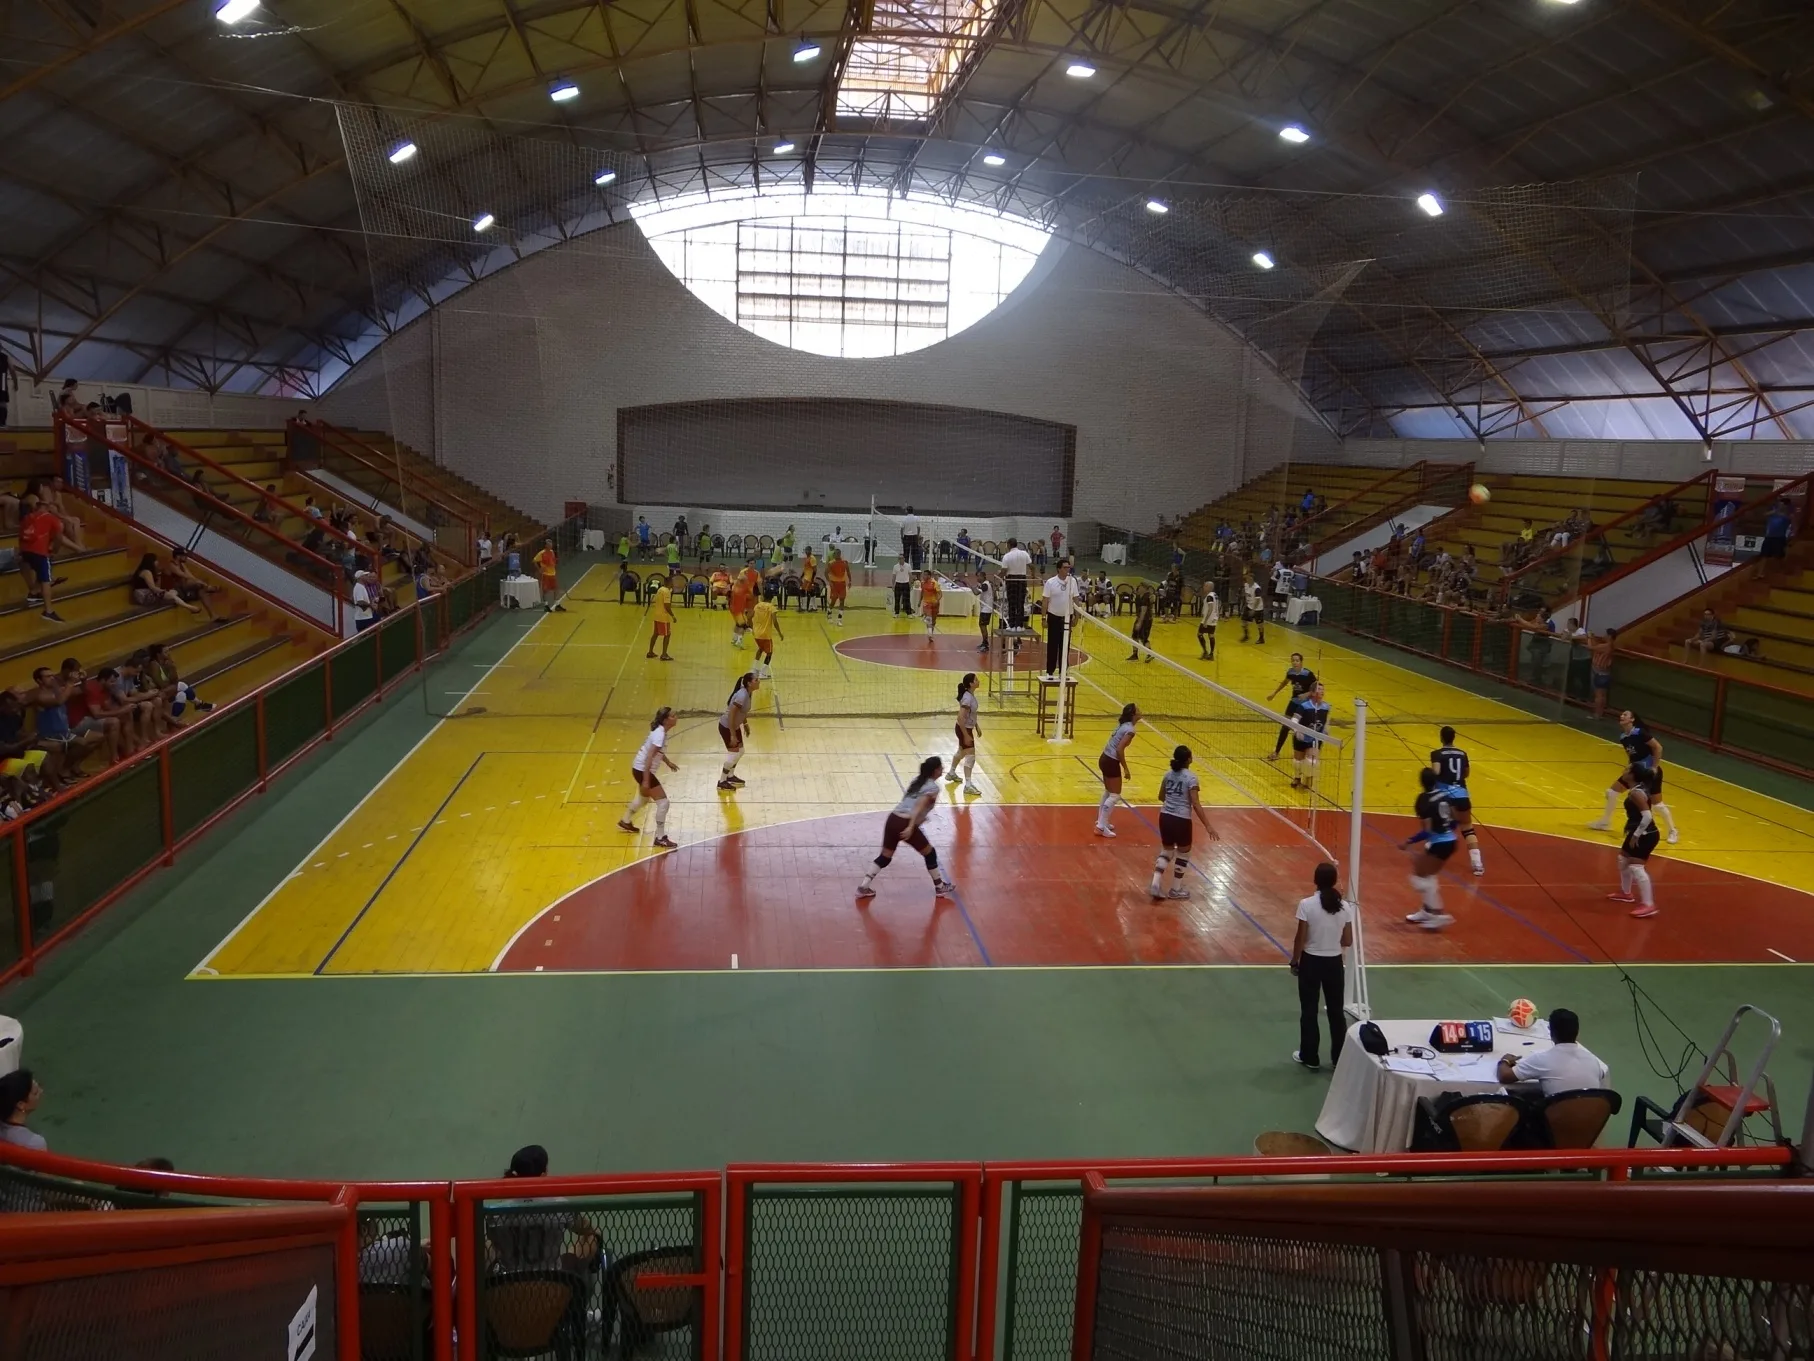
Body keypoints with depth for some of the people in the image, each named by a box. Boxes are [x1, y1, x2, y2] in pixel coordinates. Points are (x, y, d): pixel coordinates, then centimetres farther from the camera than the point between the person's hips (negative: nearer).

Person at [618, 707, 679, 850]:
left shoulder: (660, 731, 1)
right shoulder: (660, 735, -26)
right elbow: (649, 758, -30)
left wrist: (668, 762, 26)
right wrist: (646, 780, -32)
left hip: (641, 768, 10)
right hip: (642, 770, -10)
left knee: (644, 797, 33)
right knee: (663, 802, -9)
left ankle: (625, 822, 54)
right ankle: (660, 838, -3)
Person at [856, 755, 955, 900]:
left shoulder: (917, 780, 19)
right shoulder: (933, 787, -4)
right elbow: (919, 806, -16)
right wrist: (911, 827, -22)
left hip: (893, 819, 7)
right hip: (905, 824, -7)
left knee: (885, 857, 18)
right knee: (930, 853, 13)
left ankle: (863, 887, 15)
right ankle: (940, 887, 24)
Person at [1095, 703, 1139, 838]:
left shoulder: (1123, 725, 8)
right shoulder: (1130, 729, -18)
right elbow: (1120, 749, -24)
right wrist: (1125, 768, -17)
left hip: (1105, 759, 9)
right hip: (1111, 762, -9)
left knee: (1108, 792, 22)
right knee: (1114, 795, -2)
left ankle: (1101, 821, 32)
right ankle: (1101, 827, -3)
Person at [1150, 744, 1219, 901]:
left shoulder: (1168, 774, 6)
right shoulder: (1190, 777, -12)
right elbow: (1196, 805, -16)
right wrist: (1208, 826, -15)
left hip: (1165, 817, 5)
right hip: (1181, 820, -5)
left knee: (1166, 851, 22)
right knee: (1183, 853, 16)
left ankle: (1155, 884, 8)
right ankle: (1176, 889, 24)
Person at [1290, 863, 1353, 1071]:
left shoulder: (1307, 904, -17)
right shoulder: (1345, 906, -6)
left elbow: (1300, 939, -13)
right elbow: (1348, 942, -2)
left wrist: (1294, 962, 1)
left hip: (1311, 962, -3)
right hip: (1334, 963, 3)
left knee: (1309, 1011, 10)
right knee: (1336, 1011, 15)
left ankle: (1309, 1057, 19)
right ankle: (1339, 1058, 23)